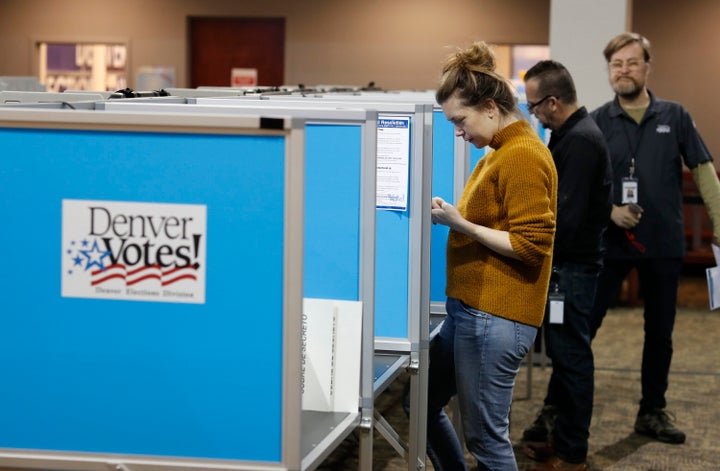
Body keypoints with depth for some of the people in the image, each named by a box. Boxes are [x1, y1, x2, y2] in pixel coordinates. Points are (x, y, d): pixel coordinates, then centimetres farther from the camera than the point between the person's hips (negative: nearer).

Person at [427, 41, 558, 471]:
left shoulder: (523, 157, -16)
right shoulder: (500, 153, 14)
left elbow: (531, 245, -19)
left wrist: (461, 224, -20)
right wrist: (453, 217, 6)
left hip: (495, 318, -10)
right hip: (470, 307, 10)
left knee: (485, 435, -1)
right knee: (425, 404, 18)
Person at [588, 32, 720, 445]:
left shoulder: (675, 117, 2)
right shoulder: (597, 122, -1)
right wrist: (609, 209, -16)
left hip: (665, 244, 2)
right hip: (611, 242, -1)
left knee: (660, 333, 12)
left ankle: (653, 411, 26)